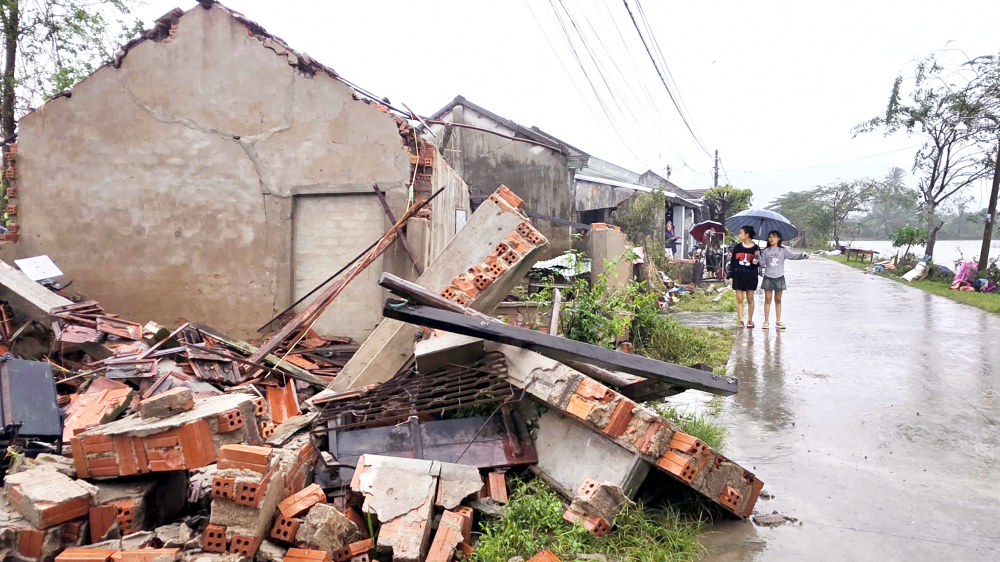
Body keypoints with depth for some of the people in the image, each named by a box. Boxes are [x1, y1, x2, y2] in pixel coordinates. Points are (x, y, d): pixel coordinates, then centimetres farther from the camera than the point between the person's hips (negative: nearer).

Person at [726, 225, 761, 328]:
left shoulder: (756, 248, 1)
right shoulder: (737, 247, 5)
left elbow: (758, 263, 5)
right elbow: (732, 262, 6)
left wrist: (756, 261, -18)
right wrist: (730, 276, 1)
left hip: (751, 276, -1)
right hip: (738, 275, 1)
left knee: (750, 299, 6)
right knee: (739, 299, -1)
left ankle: (750, 320, 17)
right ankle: (740, 321, 3)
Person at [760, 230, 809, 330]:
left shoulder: (783, 250, 3)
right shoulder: (765, 251, 4)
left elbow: (793, 255, -7)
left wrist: (802, 255, -25)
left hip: (779, 278, 0)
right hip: (768, 277, 0)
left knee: (778, 300, 7)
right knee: (767, 299, 1)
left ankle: (778, 321, 13)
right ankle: (766, 321, 4)